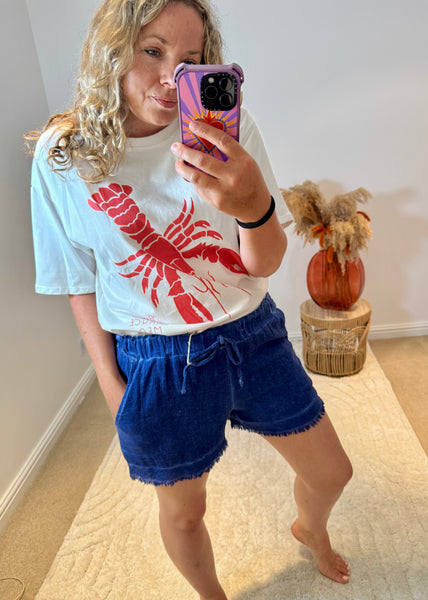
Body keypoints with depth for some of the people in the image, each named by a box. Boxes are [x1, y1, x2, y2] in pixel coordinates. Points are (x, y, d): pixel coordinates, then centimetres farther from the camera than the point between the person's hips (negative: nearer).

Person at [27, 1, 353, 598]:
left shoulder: (228, 129, -10)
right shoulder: (62, 155, -10)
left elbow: (265, 263, -15)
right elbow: (80, 281, 0)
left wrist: (254, 206, -37)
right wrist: (110, 381, 2)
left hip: (254, 339, 2)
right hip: (158, 365, -1)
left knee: (332, 473, 18)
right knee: (183, 512, 18)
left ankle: (310, 528, 57)